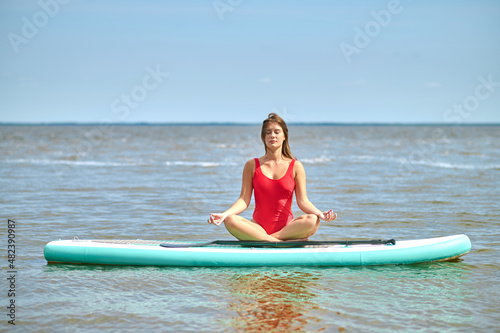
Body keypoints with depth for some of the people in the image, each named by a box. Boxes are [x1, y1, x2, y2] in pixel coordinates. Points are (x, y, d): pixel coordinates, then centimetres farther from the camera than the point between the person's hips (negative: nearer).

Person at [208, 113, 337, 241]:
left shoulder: (295, 166, 7)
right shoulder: (252, 166, 9)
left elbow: (303, 201, 0)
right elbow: (244, 200, 3)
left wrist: (319, 213, -21)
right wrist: (224, 214, -15)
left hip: (287, 227, 0)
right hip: (258, 227, 0)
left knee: (312, 220, -32)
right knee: (230, 220, -31)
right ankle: (284, 242, -32)